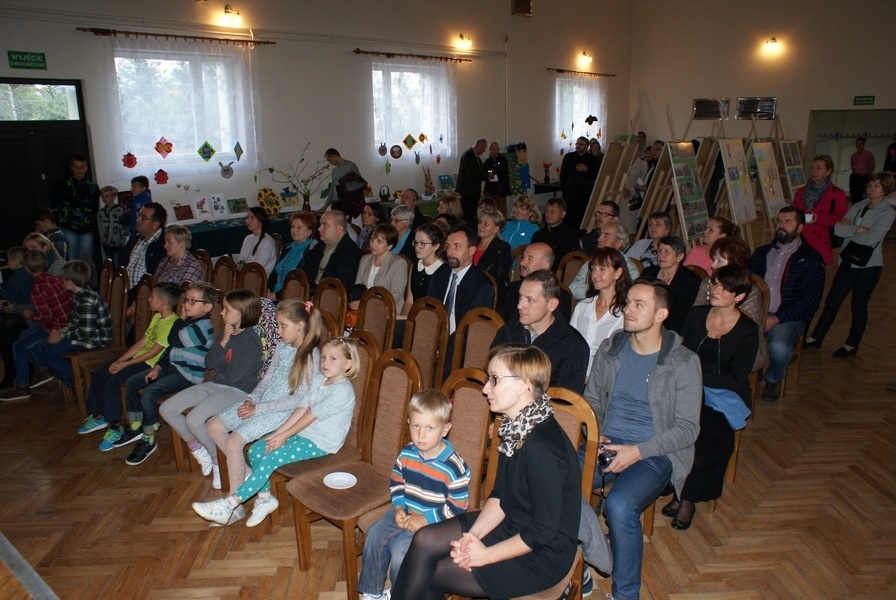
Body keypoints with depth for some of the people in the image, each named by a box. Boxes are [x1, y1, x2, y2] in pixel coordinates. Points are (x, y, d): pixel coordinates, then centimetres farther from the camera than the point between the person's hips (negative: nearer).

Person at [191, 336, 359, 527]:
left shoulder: (342, 390, -21)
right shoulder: (318, 379, 6)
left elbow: (310, 416, -18)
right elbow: (302, 408, 4)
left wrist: (283, 436, -11)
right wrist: (278, 432, -4)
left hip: (320, 443, -9)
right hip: (302, 432, 9)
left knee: (270, 459, -21)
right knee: (255, 450, -4)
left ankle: (230, 504, -13)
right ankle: (265, 498, 12)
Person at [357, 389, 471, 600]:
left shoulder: (454, 467, -22)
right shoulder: (406, 454, -4)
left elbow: (457, 508, -16)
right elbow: (396, 483, 11)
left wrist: (426, 519, -19)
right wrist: (398, 508, -5)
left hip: (434, 523, -6)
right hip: (405, 512, 6)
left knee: (400, 549, -21)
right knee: (374, 535, -9)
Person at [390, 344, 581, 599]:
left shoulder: (542, 447, -29)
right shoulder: (516, 426, -1)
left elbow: (544, 531, -24)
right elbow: (500, 495, 6)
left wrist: (487, 555, -15)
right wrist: (473, 534, -8)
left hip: (542, 554, -8)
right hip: (511, 524, 8)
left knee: (429, 572, -6)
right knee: (425, 541, -5)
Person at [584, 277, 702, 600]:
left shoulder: (683, 362, -6)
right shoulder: (610, 349, 7)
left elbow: (687, 428, -7)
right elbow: (591, 400, 15)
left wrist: (638, 451, -18)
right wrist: (595, 435, -5)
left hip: (654, 454, -4)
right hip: (605, 445, 4)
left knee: (619, 507, -32)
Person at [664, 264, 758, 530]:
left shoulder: (748, 331, -4)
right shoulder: (696, 315, 6)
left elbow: (737, 379, -9)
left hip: (726, 396, -2)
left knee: (706, 432, -31)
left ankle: (689, 498, -10)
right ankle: (679, 490, -11)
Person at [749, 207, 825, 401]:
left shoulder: (811, 258, 6)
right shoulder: (762, 252, 20)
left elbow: (812, 298, -4)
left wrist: (777, 319, -16)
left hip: (789, 317, -3)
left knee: (779, 348, -34)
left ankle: (773, 379, 1)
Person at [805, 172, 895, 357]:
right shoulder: (858, 207, 6)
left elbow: (870, 239, -20)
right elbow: (838, 229, -5)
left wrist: (849, 229, -8)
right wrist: (858, 229, -17)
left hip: (868, 266, -5)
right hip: (848, 262, 5)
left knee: (858, 306, 6)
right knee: (832, 301, 8)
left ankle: (852, 344, 21)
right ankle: (816, 338, 17)